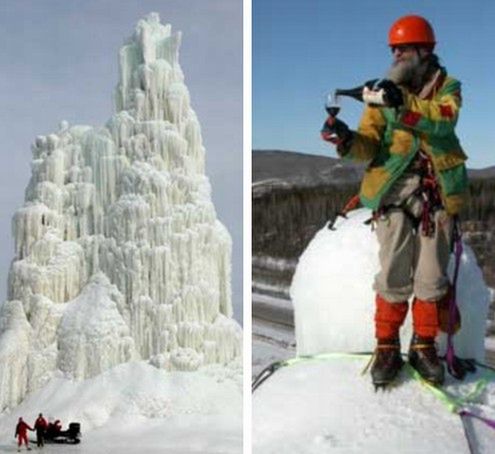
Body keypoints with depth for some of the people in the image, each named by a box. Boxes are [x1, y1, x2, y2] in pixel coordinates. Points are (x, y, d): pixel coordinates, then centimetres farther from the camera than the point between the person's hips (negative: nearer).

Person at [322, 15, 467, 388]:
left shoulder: (448, 88, 7)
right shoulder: (385, 92, 8)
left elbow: (444, 121, -16)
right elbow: (369, 145, -2)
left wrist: (404, 103, -32)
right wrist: (346, 139, -24)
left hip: (438, 193, 1)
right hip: (395, 191, 0)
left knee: (431, 277, 4)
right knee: (394, 276, -4)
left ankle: (424, 346, 19)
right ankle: (387, 348, 9)